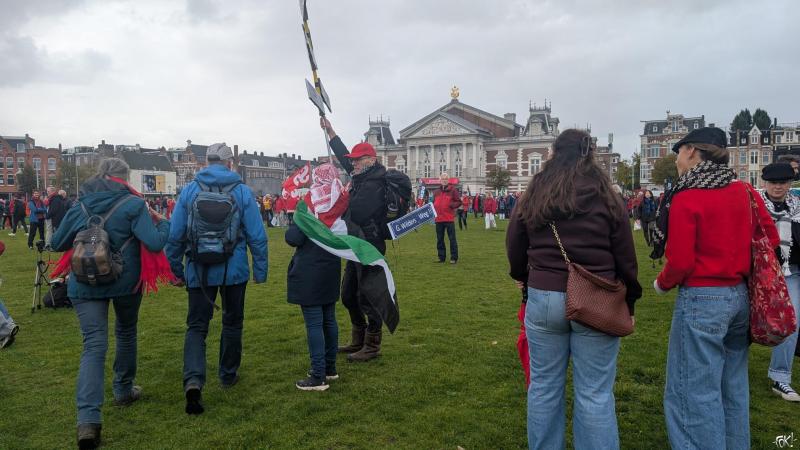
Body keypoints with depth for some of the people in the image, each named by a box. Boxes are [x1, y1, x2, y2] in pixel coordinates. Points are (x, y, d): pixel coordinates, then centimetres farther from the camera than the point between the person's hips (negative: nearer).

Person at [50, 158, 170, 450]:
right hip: (126, 281, -2)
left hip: (85, 284, 2)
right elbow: (155, 243, -17)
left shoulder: (80, 207, 4)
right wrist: (163, 223, 2)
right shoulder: (134, 205, -10)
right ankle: (124, 391, 38)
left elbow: (57, 244, 13)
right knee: (126, 333, 22)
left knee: (94, 345, -4)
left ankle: (88, 420, -17)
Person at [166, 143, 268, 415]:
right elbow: (257, 236, -4)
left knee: (196, 326, 4)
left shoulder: (189, 191, 0)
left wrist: (176, 270, 13)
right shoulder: (242, 191, -3)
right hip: (234, 270, 0)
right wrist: (260, 270, 5)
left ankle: (193, 380, -16)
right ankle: (228, 375, 30)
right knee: (232, 323, 17)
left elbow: (175, 235, 2)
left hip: (199, 272, 0)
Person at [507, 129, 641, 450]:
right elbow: (625, 258, 1)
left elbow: (514, 249, 13)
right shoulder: (606, 199, -3)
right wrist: (629, 302, 13)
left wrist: (523, 277, 33)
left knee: (544, 387, 13)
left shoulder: (531, 198, 3)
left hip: (543, 299, 2)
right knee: (595, 394, 6)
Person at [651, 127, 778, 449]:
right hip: (740, 296, 8)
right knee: (733, 388, 19)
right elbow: (769, 237, 11)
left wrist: (662, 284, 2)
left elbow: (680, 262, -17)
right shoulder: (743, 190, 4)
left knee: (695, 393, 1)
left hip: (701, 300, -8)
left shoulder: (686, 198, -15)